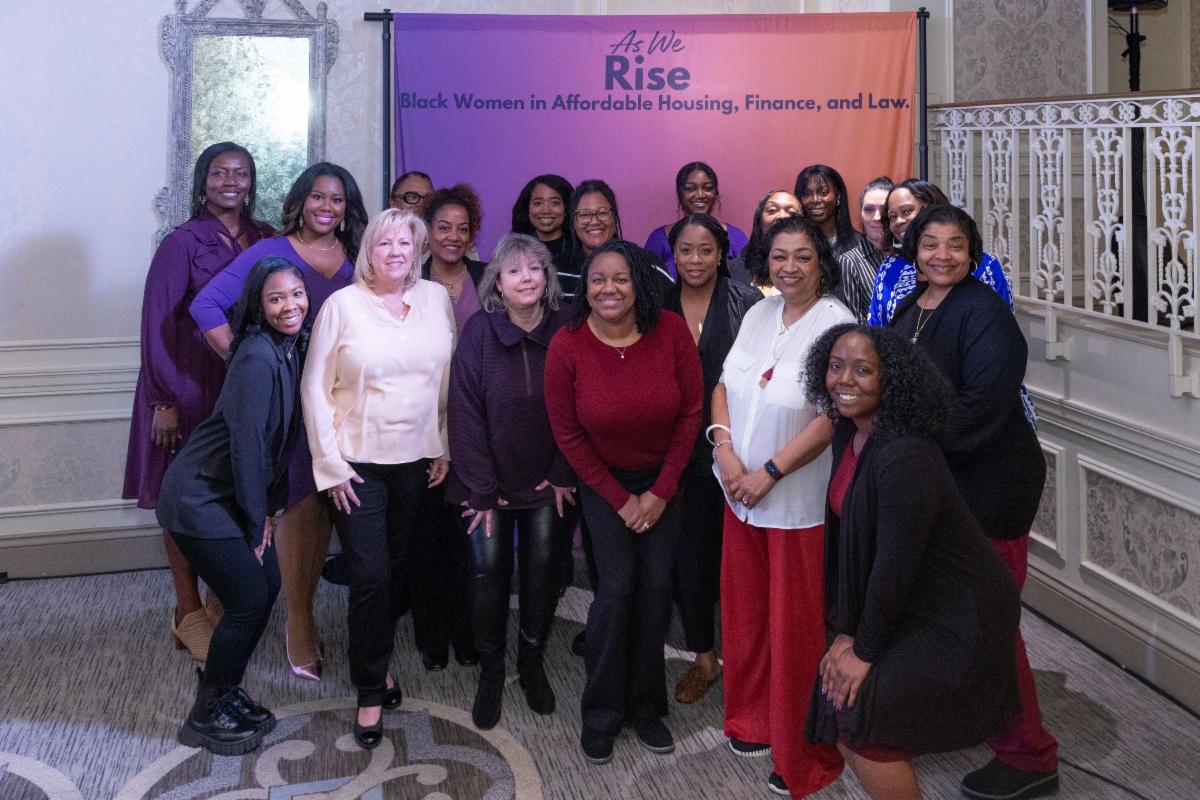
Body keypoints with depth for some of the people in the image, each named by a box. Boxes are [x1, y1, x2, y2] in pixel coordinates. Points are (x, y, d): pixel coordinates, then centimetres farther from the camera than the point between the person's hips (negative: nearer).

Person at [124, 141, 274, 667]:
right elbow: (158, 323, -9)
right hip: (192, 386, -4)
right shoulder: (183, 243, -7)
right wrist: (164, 401, -13)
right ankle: (188, 612, 9)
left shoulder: (265, 240, 8)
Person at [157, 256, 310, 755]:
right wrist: (256, 522, -14)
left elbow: (282, 438, 9)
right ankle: (206, 717, 12)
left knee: (267, 586, 11)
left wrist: (267, 510, 6)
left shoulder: (293, 349, 4)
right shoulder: (257, 357, -23)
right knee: (249, 601, -4)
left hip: (233, 494, 9)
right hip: (199, 497, -9)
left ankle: (224, 693, 28)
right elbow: (246, 442, -23)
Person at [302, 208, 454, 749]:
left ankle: (377, 662, 34)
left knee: (397, 569, 12)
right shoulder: (342, 305, -6)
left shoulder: (437, 300, 3)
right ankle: (371, 694, 8)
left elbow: (452, 380, 8)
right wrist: (330, 464, -8)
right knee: (370, 576, -6)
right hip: (357, 463, -3)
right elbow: (315, 388, -5)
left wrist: (445, 448, 4)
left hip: (417, 461, 3)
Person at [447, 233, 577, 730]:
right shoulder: (479, 332, -8)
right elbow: (466, 413, -9)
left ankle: (532, 663, 26)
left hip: (549, 483, 1)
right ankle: (490, 672, 17)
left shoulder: (564, 332, -4)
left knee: (543, 571, 6)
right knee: (488, 570, -1)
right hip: (491, 482, -1)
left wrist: (563, 475, -8)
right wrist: (480, 489, -11)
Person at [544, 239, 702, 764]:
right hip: (603, 482, -1)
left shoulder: (671, 332, -16)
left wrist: (661, 491, -7)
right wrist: (619, 499, -7)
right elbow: (567, 434, -9)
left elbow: (691, 412, -7)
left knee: (656, 584, -2)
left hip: (662, 479, 2)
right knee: (617, 584, -8)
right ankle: (602, 713, 8)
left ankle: (645, 705, 16)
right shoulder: (567, 346, -18)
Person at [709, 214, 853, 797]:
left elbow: (832, 416, -19)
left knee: (795, 624, 3)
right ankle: (755, 720, 35)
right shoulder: (759, 314, 6)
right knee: (745, 609, 16)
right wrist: (724, 446, -8)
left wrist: (768, 473, -17)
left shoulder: (836, 324, -14)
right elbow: (724, 385, 9)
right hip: (741, 489, 6)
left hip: (797, 500, -6)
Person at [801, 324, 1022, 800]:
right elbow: (844, 538, 3)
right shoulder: (849, 434, -2)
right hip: (910, 607, 8)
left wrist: (865, 650, -14)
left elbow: (895, 566, -24)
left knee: (859, 713, -11)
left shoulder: (904, 458, -29)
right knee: (833, 704, 7)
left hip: (957, 619, -8)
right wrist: (846, 631, 2)